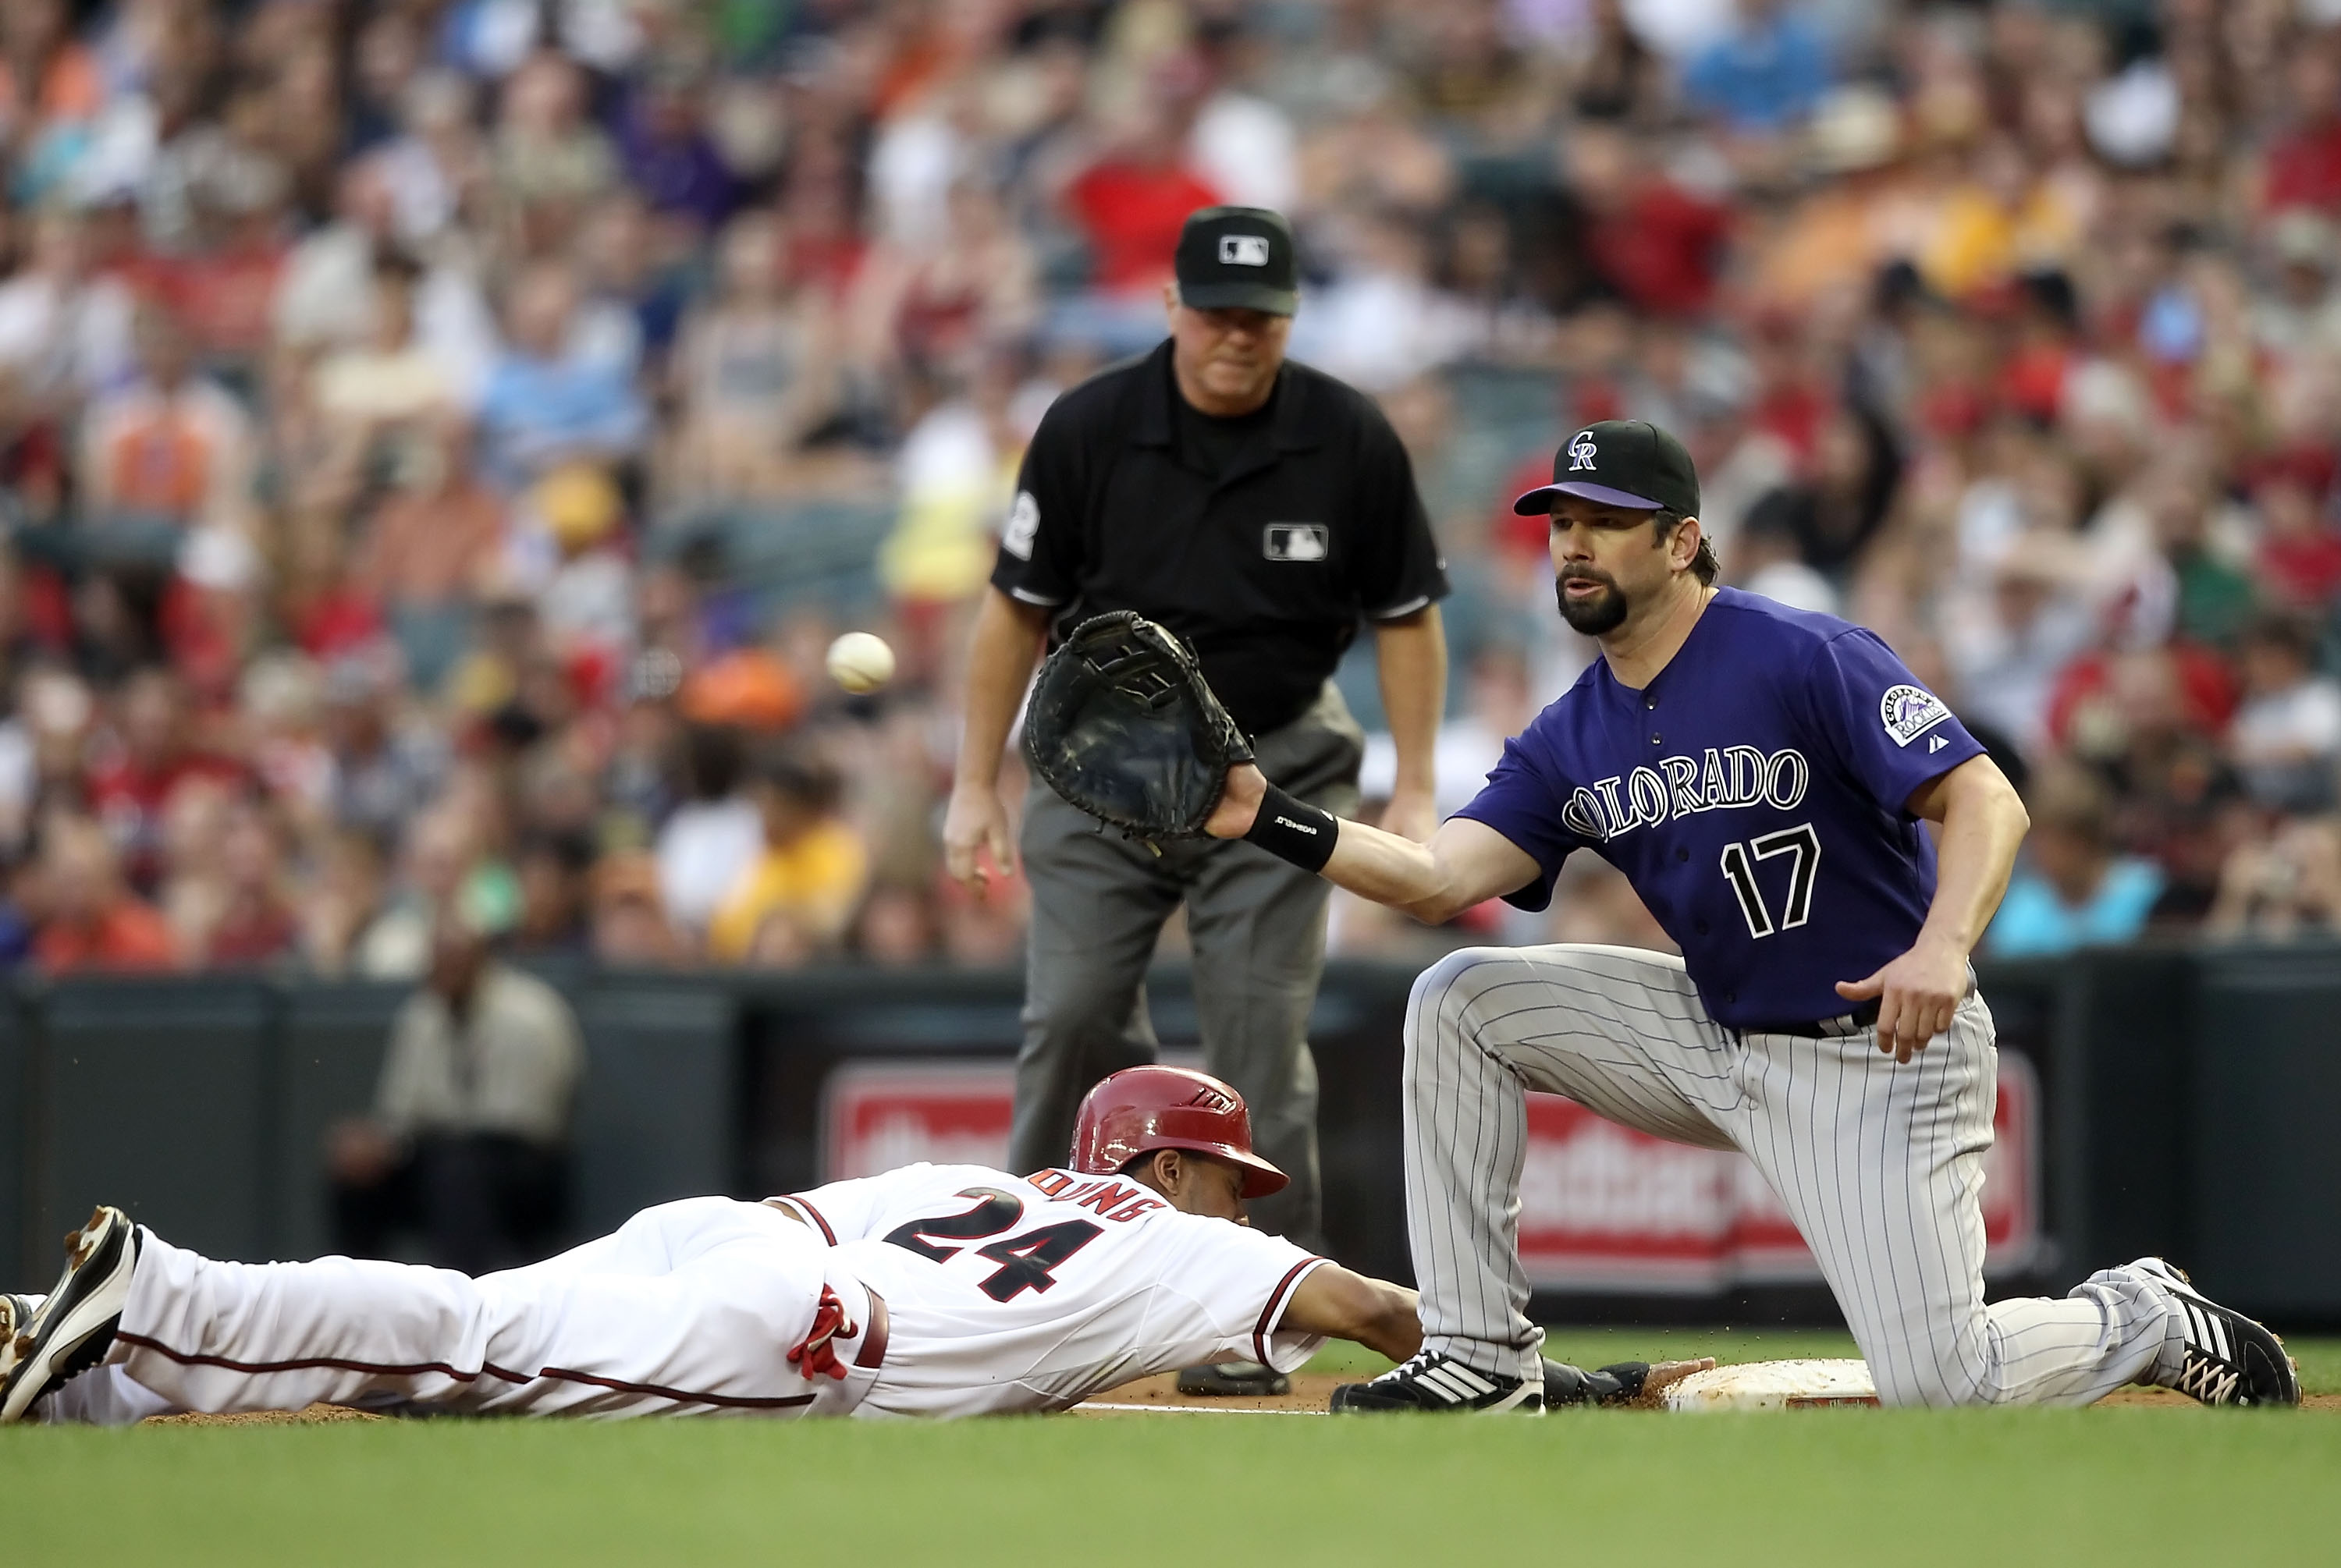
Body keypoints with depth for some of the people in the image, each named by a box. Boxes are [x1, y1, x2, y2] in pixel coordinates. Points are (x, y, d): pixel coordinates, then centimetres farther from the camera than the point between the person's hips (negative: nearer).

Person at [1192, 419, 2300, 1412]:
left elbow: (1986, 802, -23)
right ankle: (1479, 1360, 1)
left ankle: (2153, 1324, 15)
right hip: (1718, 1038, 7)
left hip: (1884, 1058, -7)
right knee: (1457, 1003, -3)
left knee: (1938, 1387, -18)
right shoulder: (1568, 743, 4)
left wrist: (1943, 948, -41)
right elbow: (1440, 878, -8)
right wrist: (1270, 820, -22)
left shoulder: (1808, 660, -17)